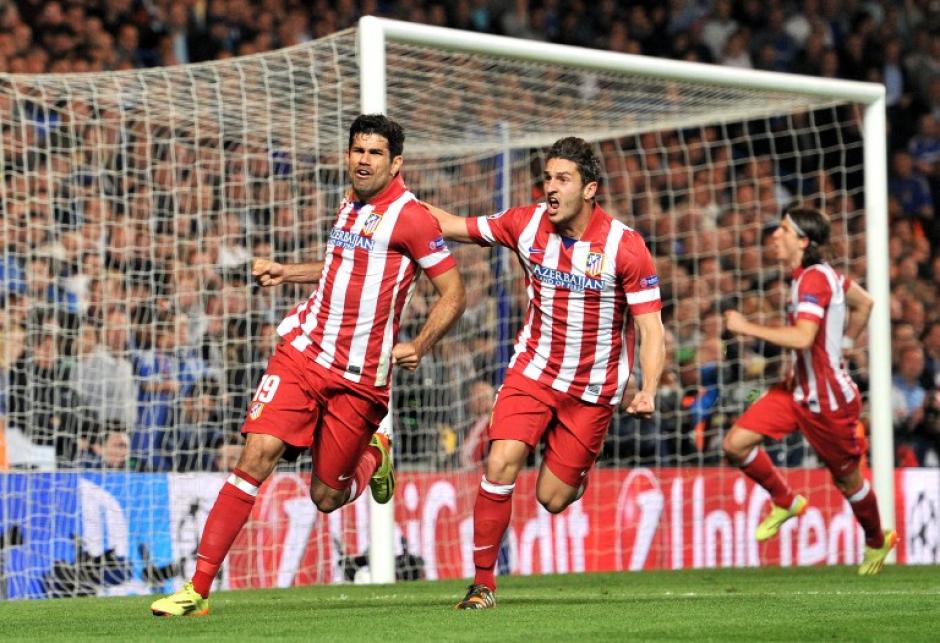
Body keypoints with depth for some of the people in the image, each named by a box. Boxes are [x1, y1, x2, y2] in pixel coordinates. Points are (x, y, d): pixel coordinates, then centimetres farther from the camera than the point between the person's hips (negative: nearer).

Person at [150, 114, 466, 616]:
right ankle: (198, 589, -14)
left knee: (326, 497, 3)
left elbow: (453, 294, -7)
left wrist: (420, 346, -19)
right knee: (257, 456, -14)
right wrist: (288, 272, 23)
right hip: (303, 350, 4)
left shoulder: (410, 217, -9)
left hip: (361, 379, -4)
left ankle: (374, 456, 40)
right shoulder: (350, 206, 12)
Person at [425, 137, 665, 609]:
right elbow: (455, 227, 8)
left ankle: (577, 473, 38)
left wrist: (648, 392, -29)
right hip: (534, 370, 2)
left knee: (552, 498, 0)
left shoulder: (625, 246, -17)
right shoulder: (526, 224, -7)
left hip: (593, 388, -2)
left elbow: (651, 329, -16)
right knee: (501, 464, -19)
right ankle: (483, 581, -7)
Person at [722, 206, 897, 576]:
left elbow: (802, 338, -37)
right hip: (798, 389, 9)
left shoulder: (814, 280, -24)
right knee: (735, 444, -3)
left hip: (829, 400, -9)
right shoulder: (819, 274, 4)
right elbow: (863, 303, 18)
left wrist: (747, 328, -29)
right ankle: (785, 502, 19)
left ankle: (877, 542, 35)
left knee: (847, 478, 9)